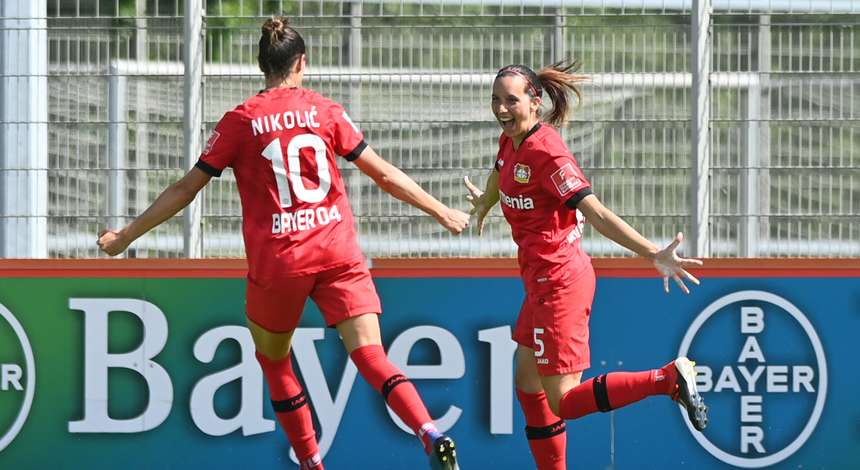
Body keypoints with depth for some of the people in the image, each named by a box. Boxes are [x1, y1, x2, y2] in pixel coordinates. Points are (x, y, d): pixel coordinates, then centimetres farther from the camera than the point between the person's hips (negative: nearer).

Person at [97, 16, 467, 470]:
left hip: (276, 261, -1)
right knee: (371, 356, -5)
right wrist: (443, 213, 20)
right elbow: (384, 174, 8)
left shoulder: (240, 121, 2)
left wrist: (125, 236, 14)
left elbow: (186, 189, 5)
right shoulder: (327, 112, 5)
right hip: (338, 253, 1)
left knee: (273, 359, 20)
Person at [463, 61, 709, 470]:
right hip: (542, 281, 9)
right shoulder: (510, 141, 5)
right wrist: (484, 203, 52)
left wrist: (654, 254, -35)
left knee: (562, 402, -9)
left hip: (559, 281, -9)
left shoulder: (546, 151, -21)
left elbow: (597, 214, -26)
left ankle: (669, 378, -7)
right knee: (528, 386, 14)